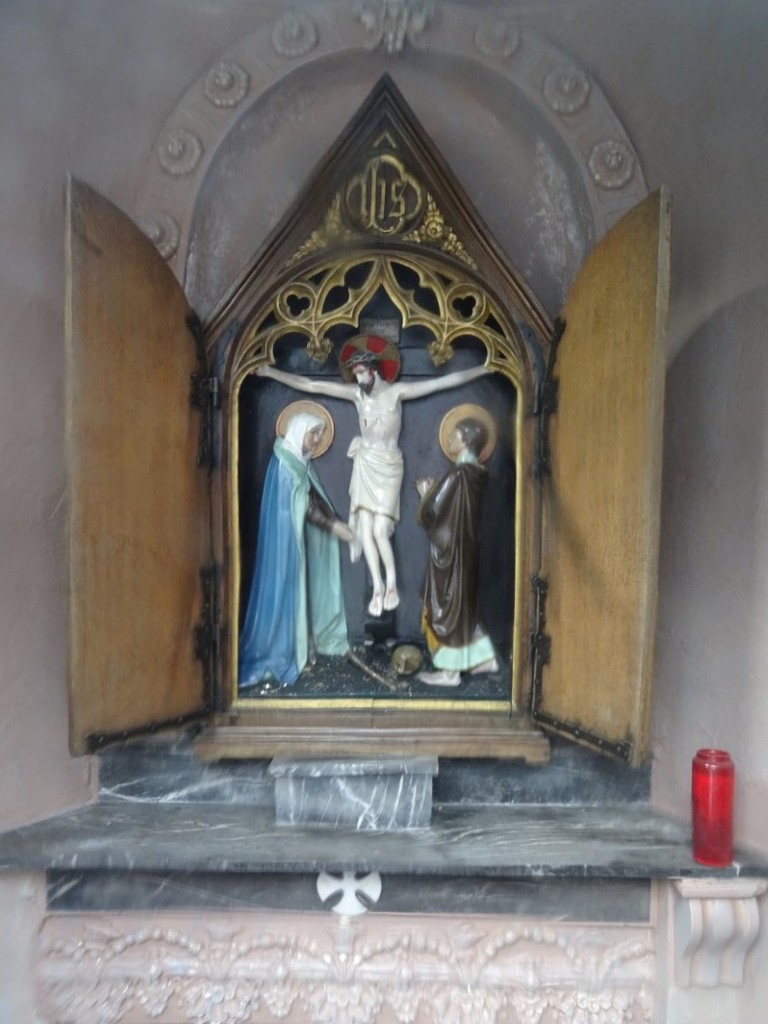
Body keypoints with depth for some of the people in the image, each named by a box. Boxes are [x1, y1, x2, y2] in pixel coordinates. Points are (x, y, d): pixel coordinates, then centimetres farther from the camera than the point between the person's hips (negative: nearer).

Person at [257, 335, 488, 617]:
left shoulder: (396, 391, -6)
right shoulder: (356, 393, 2)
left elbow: (443, 382, -9)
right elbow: (310, 385, 1)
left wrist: (482, 369, -13)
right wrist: (271, 372, -1)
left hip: (388, 466, -3)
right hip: (364, 465, 3)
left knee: (380, 530, -11)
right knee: (365, 529, -1)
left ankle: (392, 584, 10)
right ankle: (378, 588, 10)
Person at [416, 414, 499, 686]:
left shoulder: (458, 474, -21)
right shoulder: (478, 473, 7)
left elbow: (430, 512, -19)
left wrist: (426, 493, -1)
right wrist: (434, 490, 12)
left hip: (450, 550, -9)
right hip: (465, 547, 9)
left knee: (446, 605, 1)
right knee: (463, 603, 20)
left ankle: (449, 671, 9)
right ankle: (485, 657, 27)